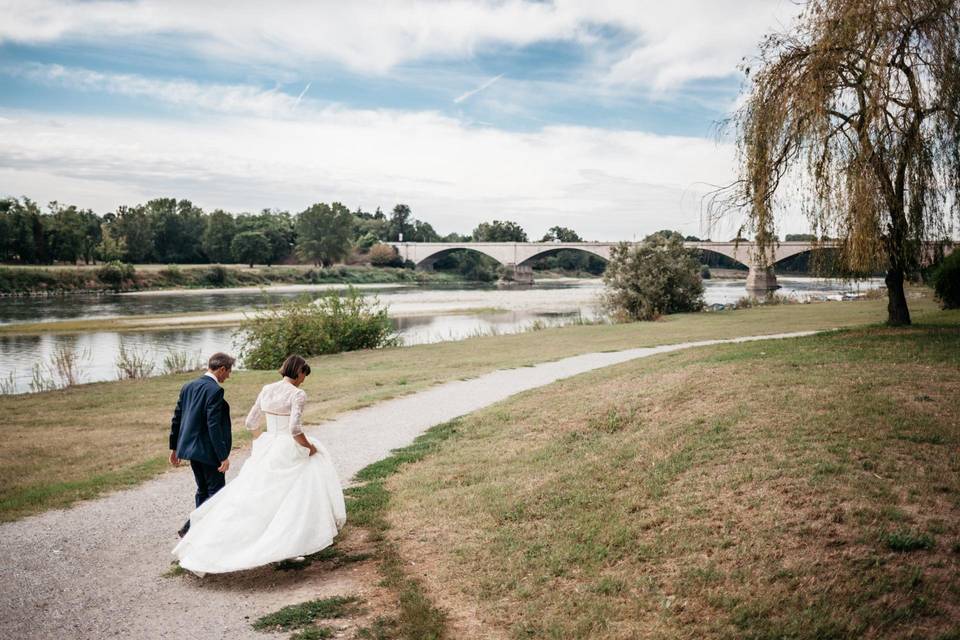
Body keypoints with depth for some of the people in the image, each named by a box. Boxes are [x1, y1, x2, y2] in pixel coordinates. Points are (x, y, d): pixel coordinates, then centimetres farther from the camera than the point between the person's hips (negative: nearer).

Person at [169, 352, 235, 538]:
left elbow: (176, 418, 11)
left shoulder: (188, 386, 7)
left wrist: (174, 447, 19)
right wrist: (224, 456, -19)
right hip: (208, 451, -9)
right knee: (216, 492, 4)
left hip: (191, 447, 9)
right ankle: (189, 527, -1)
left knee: (203, 490, 20)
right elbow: (214, 425, -23)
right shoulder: (215, 390, -18)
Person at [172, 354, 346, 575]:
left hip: (266, 450, 7)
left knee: (247, 498, 13)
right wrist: (309, 446, -7)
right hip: (289, 452, -7)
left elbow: (251, 421, 13)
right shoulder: (298, 394, -15)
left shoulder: (267, 390, 7)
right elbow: (295, 429, -24)